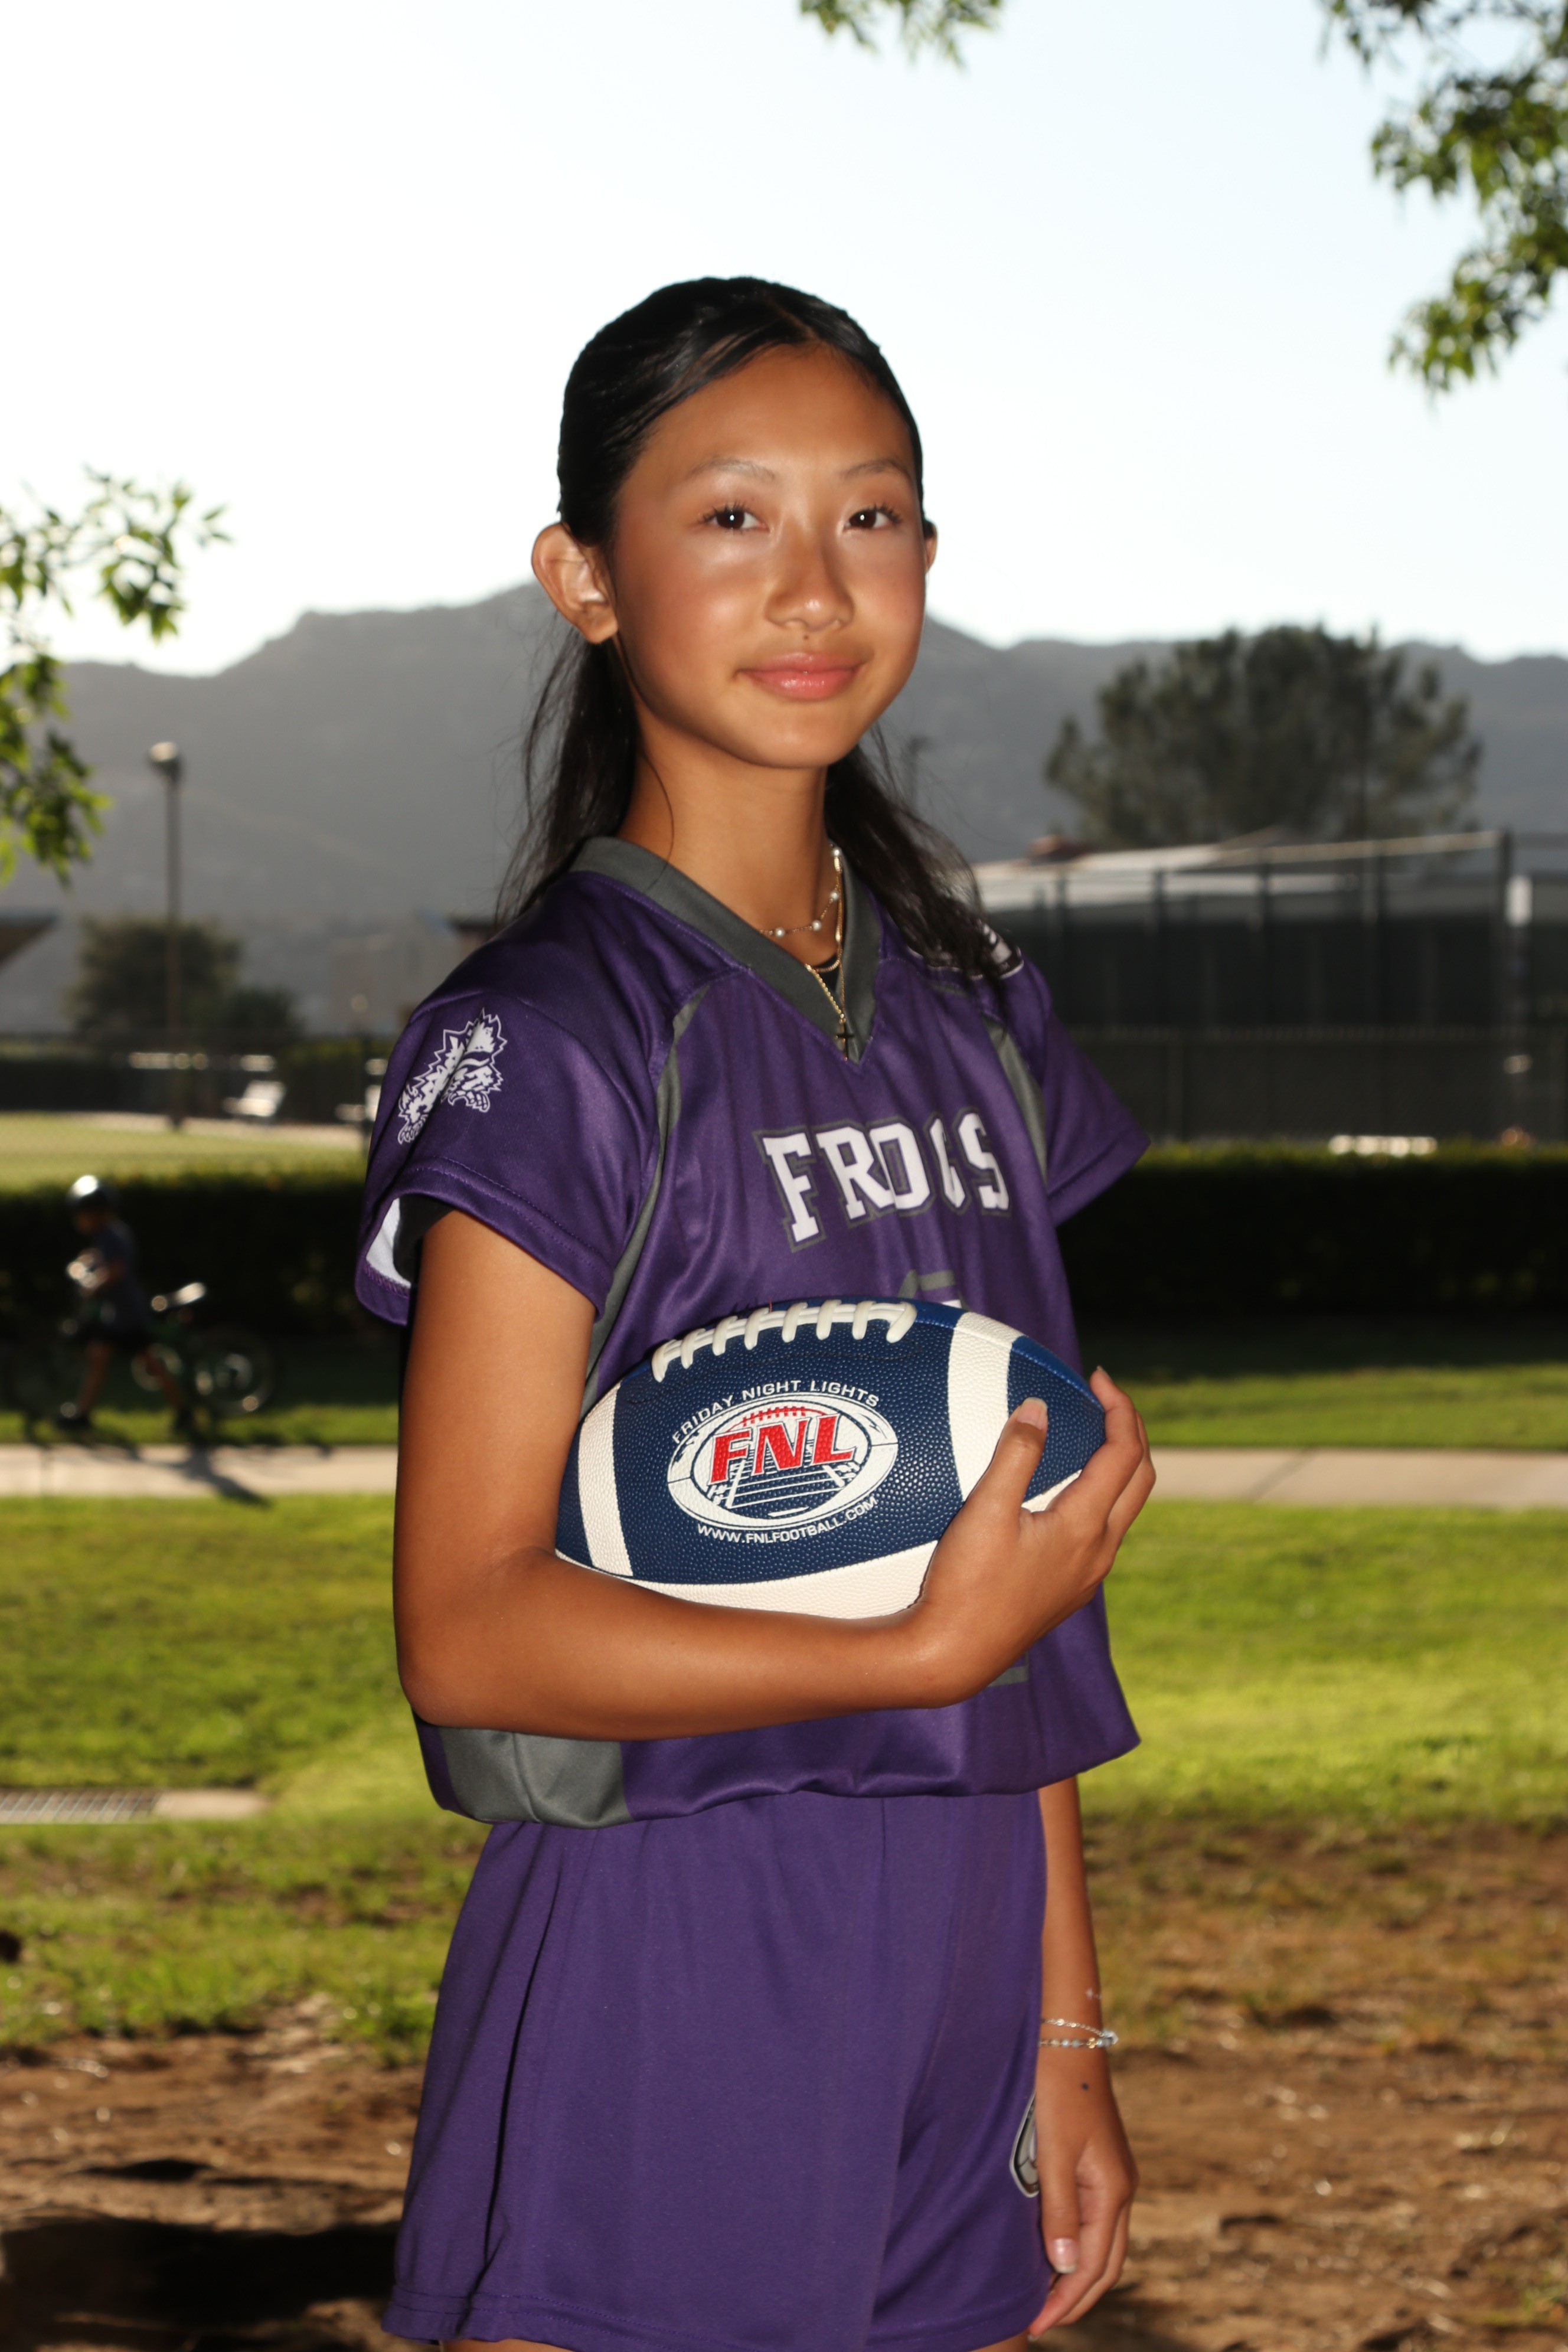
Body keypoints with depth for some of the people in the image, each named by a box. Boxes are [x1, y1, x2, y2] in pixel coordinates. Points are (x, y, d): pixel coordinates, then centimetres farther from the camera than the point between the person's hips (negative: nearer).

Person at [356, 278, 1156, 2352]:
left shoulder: (967, 1030, 10)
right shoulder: (544, 1047, -10)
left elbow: (1028, 1558, 12)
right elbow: (471, 1627, -14)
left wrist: (1065, 2028, 11)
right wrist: (925, 1649, -20)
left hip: (950, 1973, 6)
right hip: (664, 1979, -6)